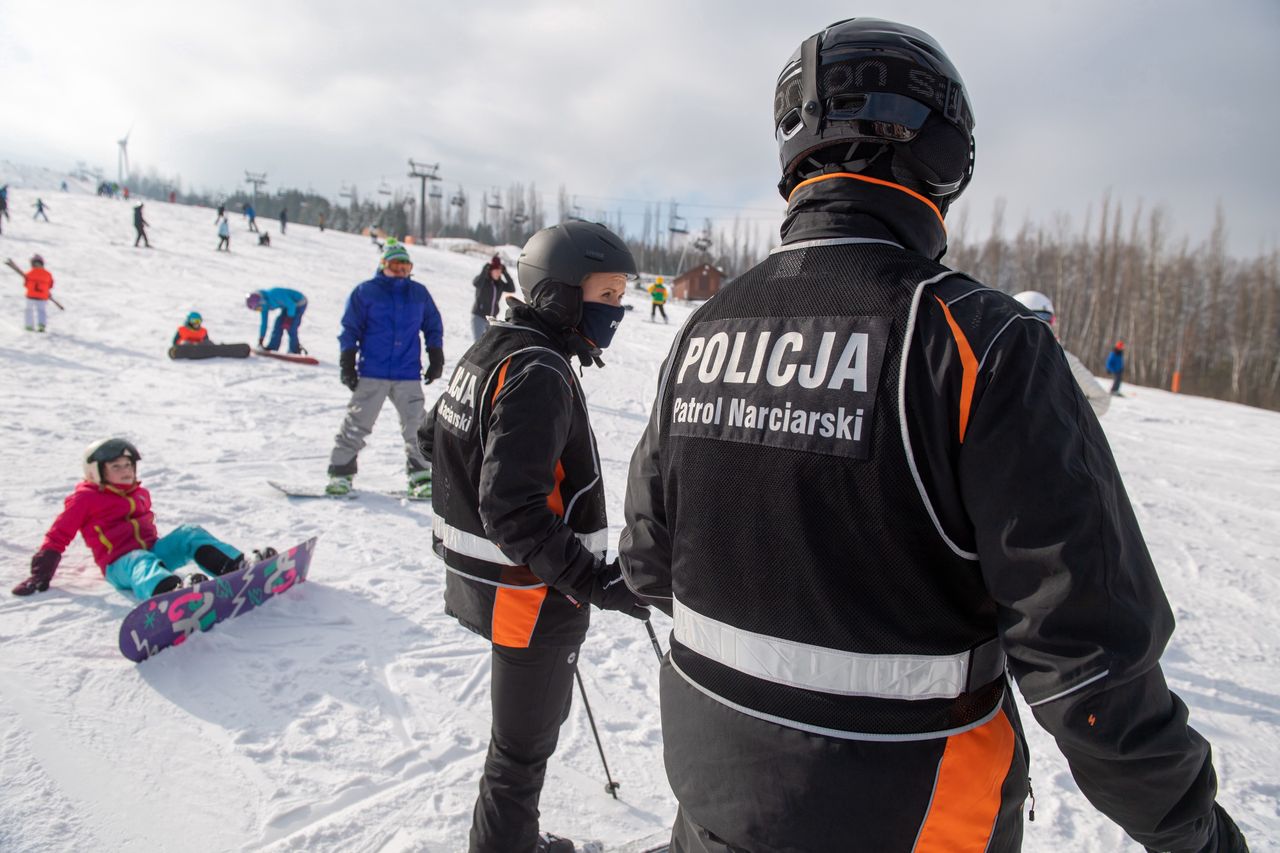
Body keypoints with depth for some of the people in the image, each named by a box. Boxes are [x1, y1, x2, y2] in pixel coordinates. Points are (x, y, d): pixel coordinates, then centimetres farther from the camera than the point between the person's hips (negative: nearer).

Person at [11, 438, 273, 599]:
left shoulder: (140, 494, 23)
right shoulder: (85, 499, 7)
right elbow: (57, 537, 7)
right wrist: (40, 576, 3)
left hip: (153, 550, 6)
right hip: (121, 564, -6)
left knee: (190, 533, -17)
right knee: (142, 564, -39)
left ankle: (239, 567, -38)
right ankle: (174, 590, -76)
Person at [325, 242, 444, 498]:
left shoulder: (419, 293, 11)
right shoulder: (365, 291, 3)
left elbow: (433, 326, 20)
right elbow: (350, 328, 4)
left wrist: (436, 359, 14)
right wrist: (347, 364, -1)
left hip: (409, 375, 2)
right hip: (372, 373, -2)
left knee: (416, 426, -1)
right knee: (357, 424, 0)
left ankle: (421, 476, 9)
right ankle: (340, 472, 11)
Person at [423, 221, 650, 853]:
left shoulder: (490, 351, 5)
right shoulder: (539, 373, -25)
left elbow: (433, 437, 16)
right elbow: (514, 511, -30)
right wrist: (596, 581, -29)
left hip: (484, 576, 10)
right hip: (530, 595, -10)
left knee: (535, 718, 27)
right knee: (524, 746, 10)